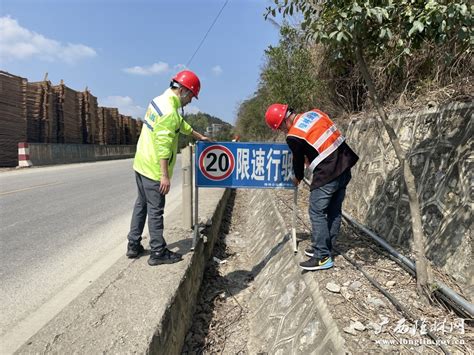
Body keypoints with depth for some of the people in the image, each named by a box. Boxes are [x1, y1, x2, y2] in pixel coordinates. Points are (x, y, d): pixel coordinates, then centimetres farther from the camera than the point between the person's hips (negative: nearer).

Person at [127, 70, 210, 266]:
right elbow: (163, 145, -26)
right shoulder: (169, 111, -21)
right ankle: (158, 252, 11)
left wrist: (199, 136, 32)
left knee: (141, 204, 17)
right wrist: (165, 176, -24)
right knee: (155, 210, -1)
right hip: (154, 169, -10)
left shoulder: (159, 101, 10)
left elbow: (181, 124, 23)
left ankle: (134, 245, 28)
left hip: (141, 164, 10)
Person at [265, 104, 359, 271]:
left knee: (317, 213, 1)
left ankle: (322, 257, 5)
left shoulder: (293, 136, -12)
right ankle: (325, 248, 29)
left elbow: (298, 160, 3)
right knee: (334, 211, 15)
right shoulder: (314, 112, 7)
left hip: (326, 175, -8)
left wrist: (297, 178, 23)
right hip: (344, 167, 9)